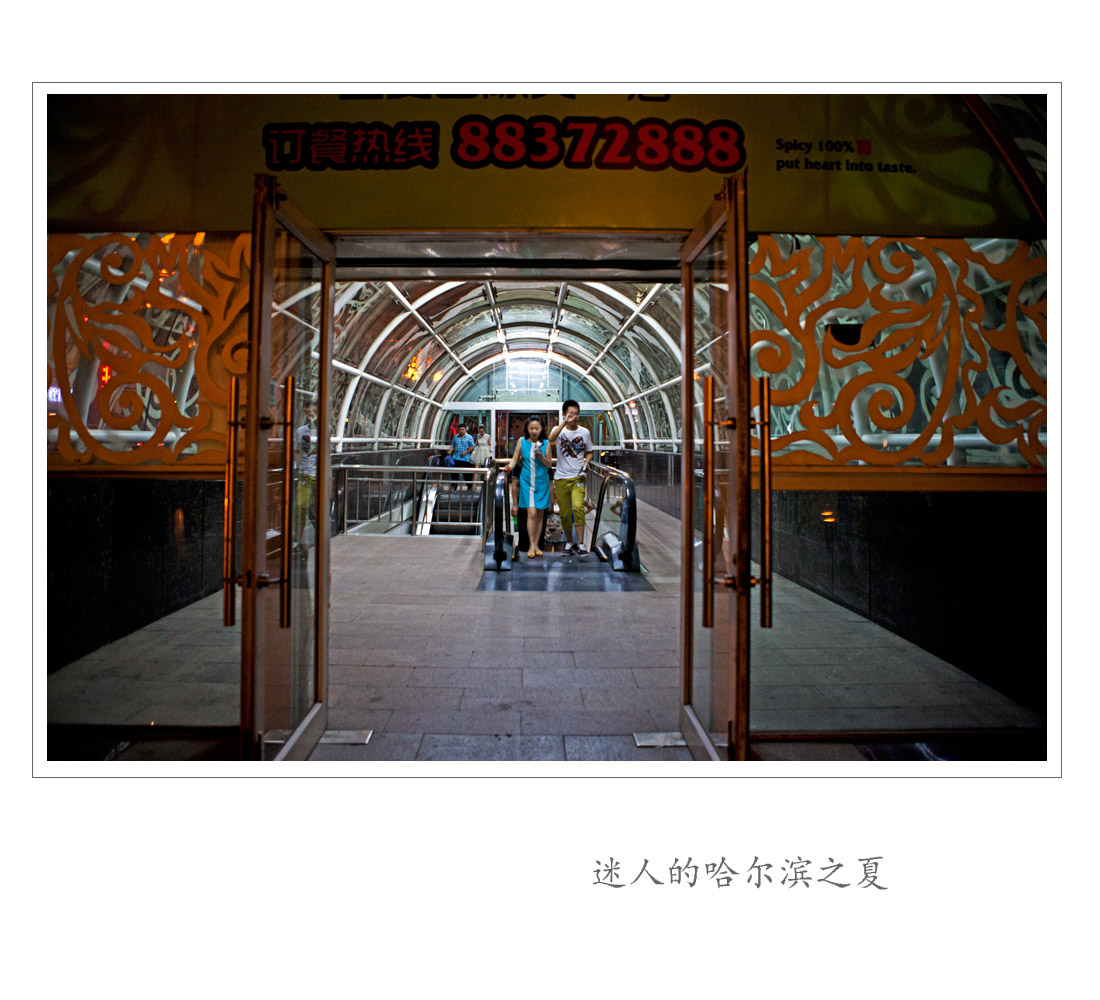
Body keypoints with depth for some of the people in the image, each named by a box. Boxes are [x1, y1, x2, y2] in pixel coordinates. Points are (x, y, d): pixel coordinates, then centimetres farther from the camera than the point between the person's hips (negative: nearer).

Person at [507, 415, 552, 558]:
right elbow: (515, 459, 3)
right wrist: (509, 467, -15)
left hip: (542, 482, 2)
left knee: (540, 514, 6)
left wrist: (541, 456, -16)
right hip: (526, 482, -2)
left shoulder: (545, 444, 1)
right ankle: (531, 545, -5)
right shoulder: (521, 442, 0)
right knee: (532, 513, -12)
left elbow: (549, 464, 1)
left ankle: (536, 545, 16)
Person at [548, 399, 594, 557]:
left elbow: (589, 452, 16)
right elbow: (551, 439, -25)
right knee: (564, 513, 6)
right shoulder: (559, 430, -1)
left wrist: (586, 463, -5)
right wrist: (565, 422, -33)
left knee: (578, 507, -20)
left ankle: (580, 544, -14)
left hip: (578, 476, 0)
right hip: (561, 477, 0)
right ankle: (569, 542, 23)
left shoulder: (584, 432, 5)